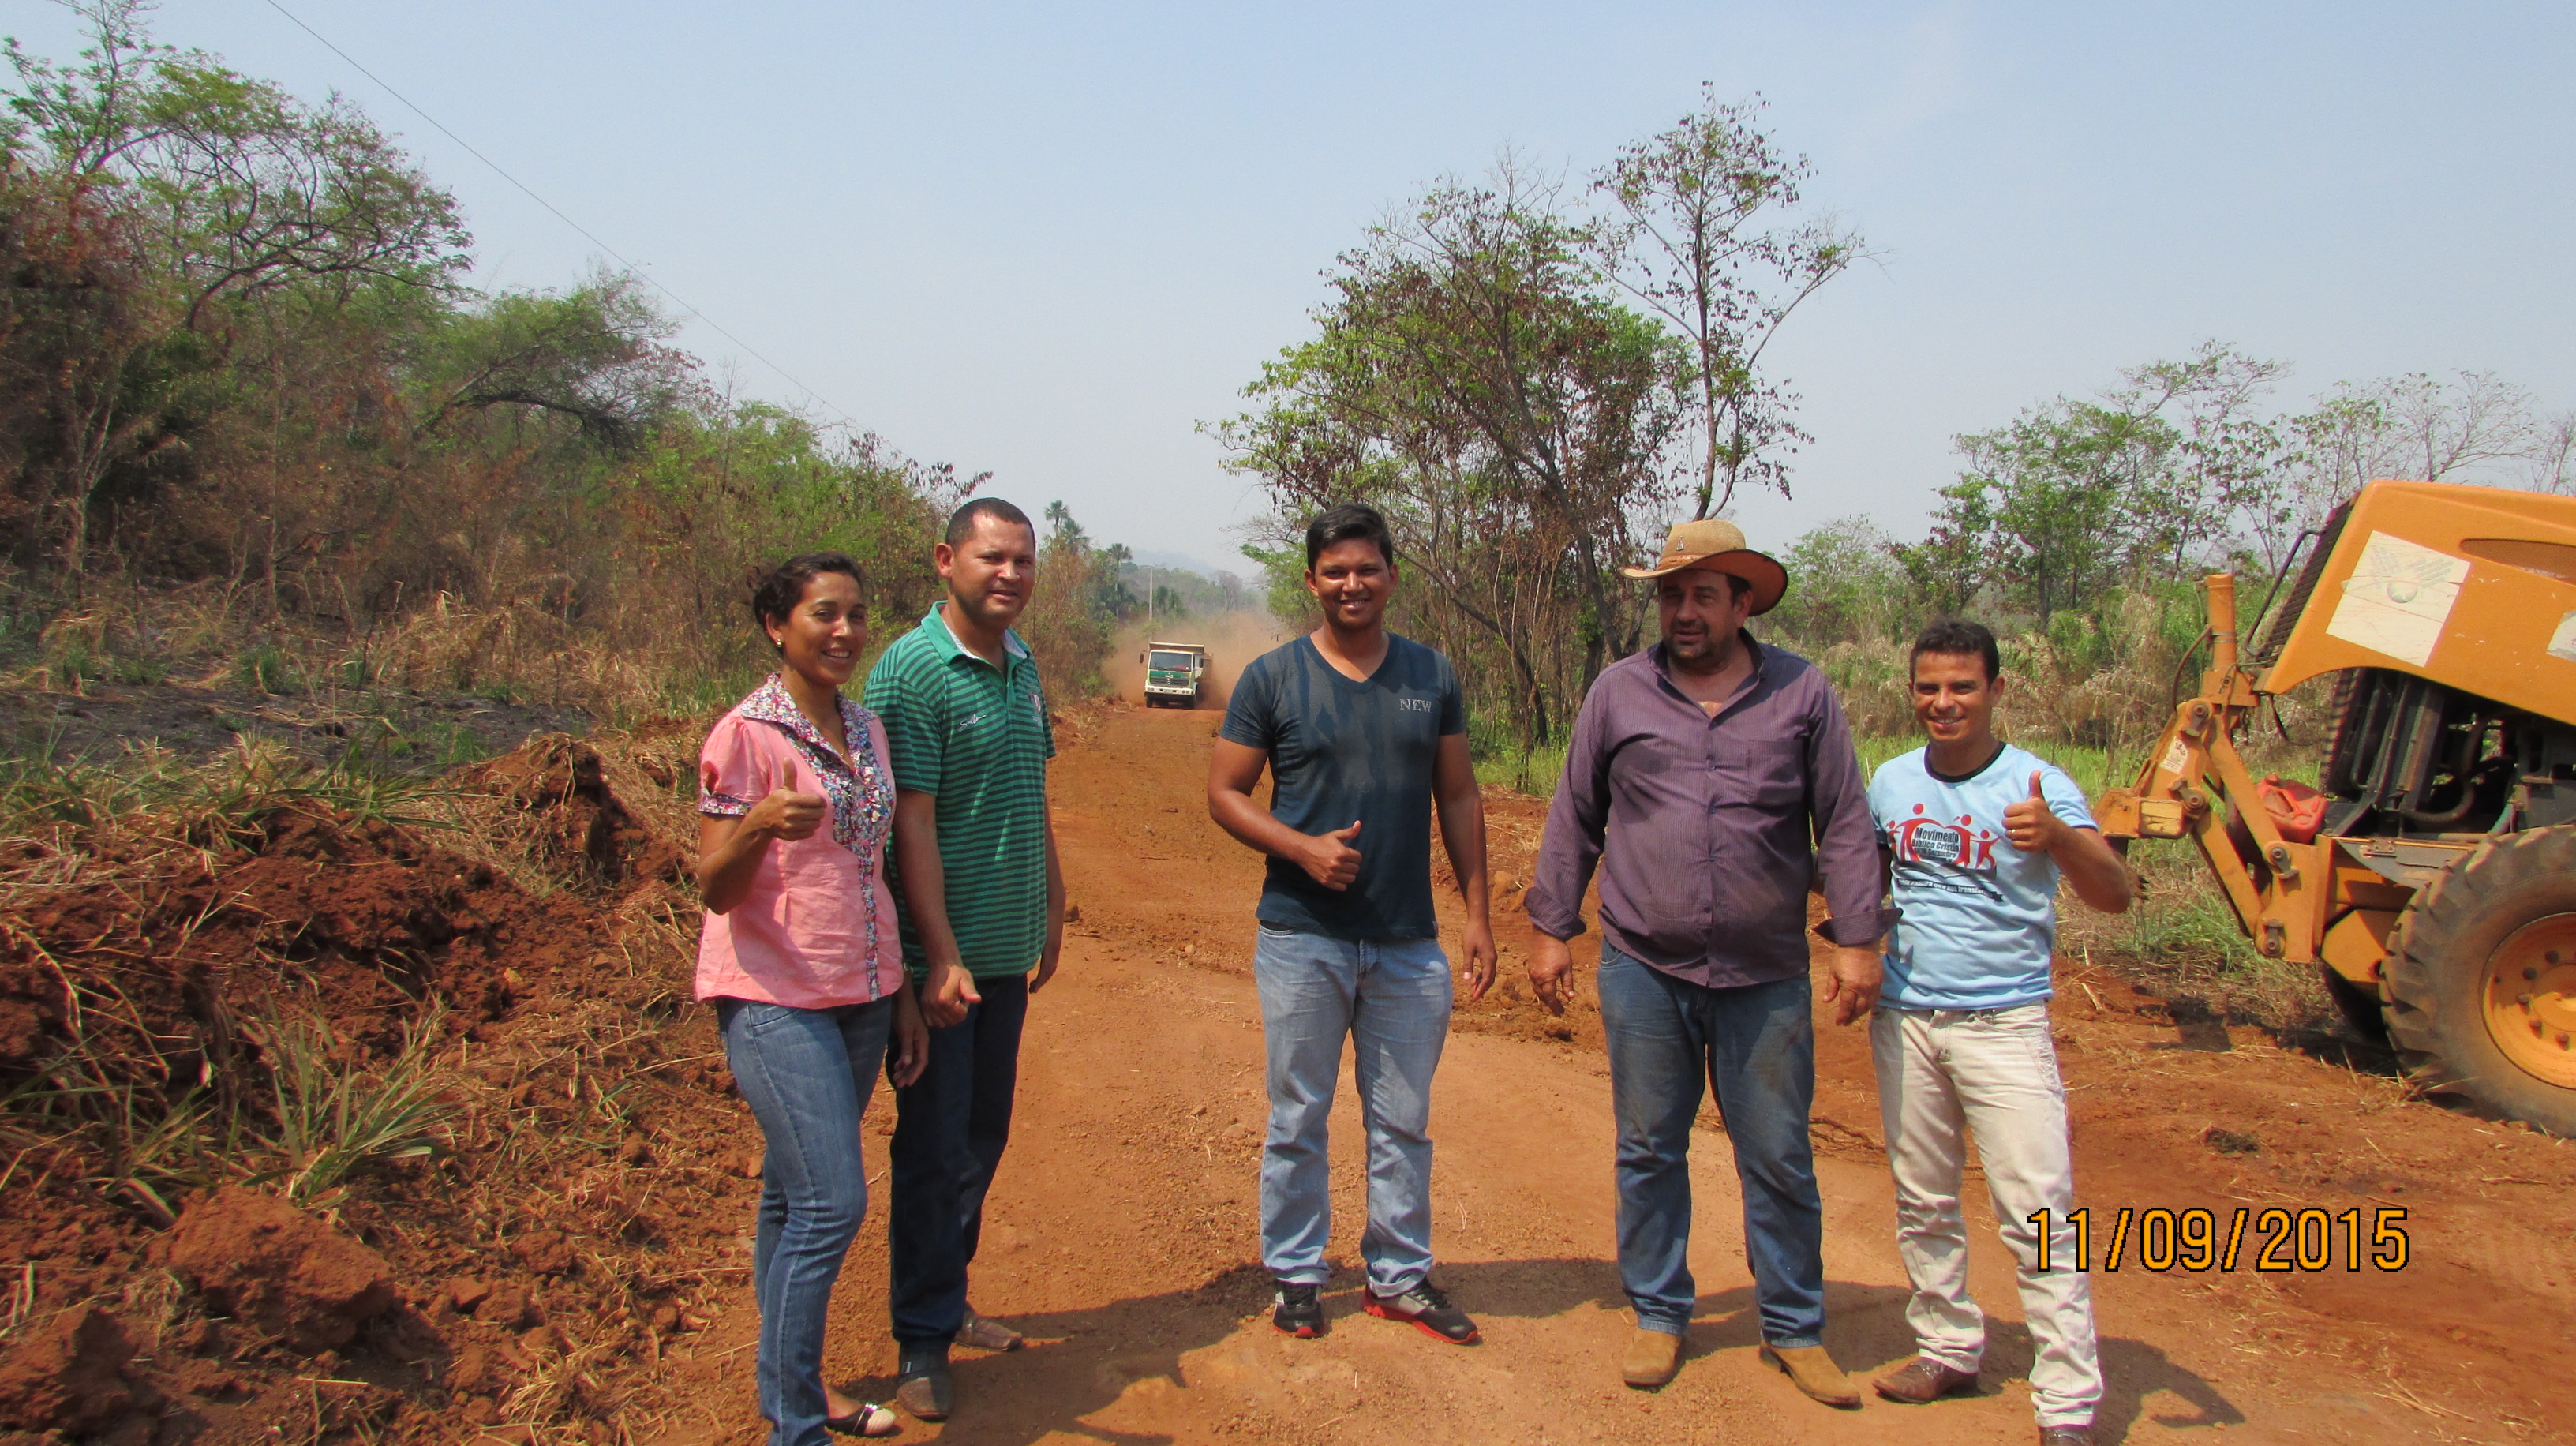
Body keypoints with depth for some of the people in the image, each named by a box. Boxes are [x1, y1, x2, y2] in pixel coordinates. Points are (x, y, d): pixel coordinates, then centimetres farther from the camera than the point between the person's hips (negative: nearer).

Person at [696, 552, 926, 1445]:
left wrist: (903, 996, 15)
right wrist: (760, 825, -32)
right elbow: (715, 890, -12)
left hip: (862, 995, 6)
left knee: (794, 1194, 14)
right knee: (832, 1204, -10)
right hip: (775, 1000, -6)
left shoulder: (866, 730, 9)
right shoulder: (744, 735, -11)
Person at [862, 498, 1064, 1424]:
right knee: (934, 1147, 2)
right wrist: (943, 957, -20)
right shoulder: (910, 671, -15)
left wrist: (1052, 905, 19)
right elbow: (911, 824, -19)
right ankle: (922, 1343, 16)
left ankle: (948, 1303, 32)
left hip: (1008, 949, 8)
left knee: (982, 1139, 17)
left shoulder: (1021, 664, 9)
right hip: (941, 956, -7)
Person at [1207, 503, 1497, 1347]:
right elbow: (1224, 794, -1)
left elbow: (1459, 798, 10)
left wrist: (1477, 914, 6)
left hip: (1410, 943, 3)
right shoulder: (1271, 678, -2)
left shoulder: (1432, 677, 7)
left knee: (1403, 1122, 11)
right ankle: (1295, 1273, 24)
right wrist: (1304, 848, -16)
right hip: (1303, 937, -2)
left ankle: (1400, 1277, 26)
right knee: (1298, 1118, 8)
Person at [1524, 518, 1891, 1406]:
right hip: (1644, 973, 1)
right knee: (1648, 1152, 11)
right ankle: (1659, 1315, 28)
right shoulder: (1619, 692, 3)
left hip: (1767, 978, 0)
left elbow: (1844, 828, 3)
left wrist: (1857, 941, -2)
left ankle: (1794, 1330, 26)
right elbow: (1573, 820, 7)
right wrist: (1550, 927, 5)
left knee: (1779, 1160, 9)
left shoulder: (1803, 695, 2)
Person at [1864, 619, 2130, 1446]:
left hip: (2004, 1023, -5)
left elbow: (2115, 897, -21)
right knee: (1922, 1205, 15)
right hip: (1905, 1020, 5)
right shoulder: (1892, 781, 5)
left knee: (2038, 1217, -7)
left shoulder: (2038, 786, -9)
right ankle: (1949, 1348, 32)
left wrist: (2060, 839, -40)